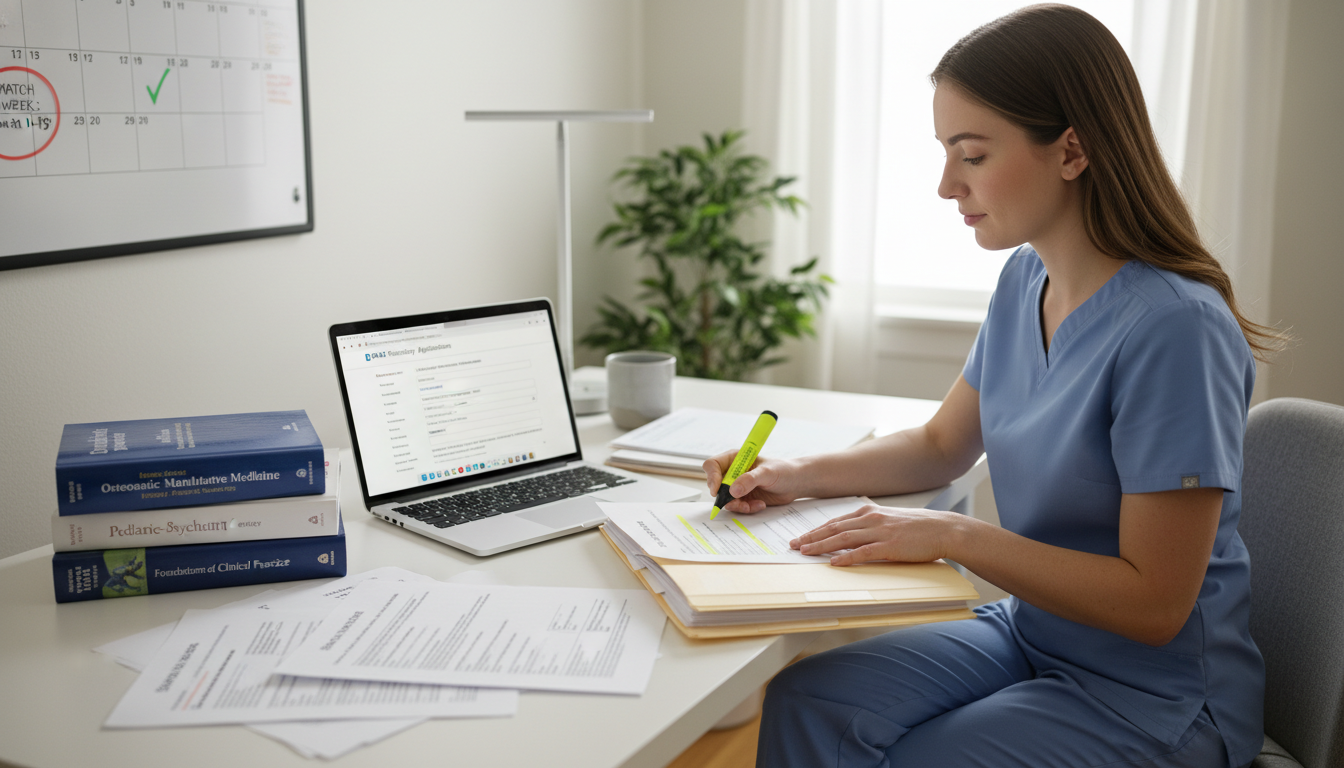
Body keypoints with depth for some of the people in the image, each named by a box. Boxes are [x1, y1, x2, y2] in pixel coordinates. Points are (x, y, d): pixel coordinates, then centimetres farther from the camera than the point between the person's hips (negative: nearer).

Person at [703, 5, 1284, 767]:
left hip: (1154, 698, -6)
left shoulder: (1174, 328, -25)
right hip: (1027, 632, 7)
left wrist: (954, 535, -24)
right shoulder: (1024, 280, 0)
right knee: (801, 706, -12)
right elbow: (942, 447, 14)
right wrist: (800, 475, 0)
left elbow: (1154, 603, -23)